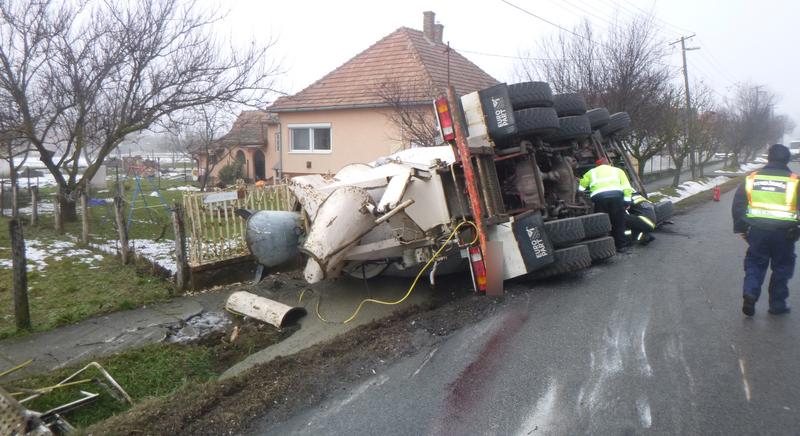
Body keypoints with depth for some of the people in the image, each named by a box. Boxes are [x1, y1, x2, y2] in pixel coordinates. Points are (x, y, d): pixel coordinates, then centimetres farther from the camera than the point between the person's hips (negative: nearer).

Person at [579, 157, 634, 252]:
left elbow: (580, 187, 28)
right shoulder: (617, 170, 30)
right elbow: (627, 187, 15)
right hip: (616, 194, 0)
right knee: (619, 222, 12)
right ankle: (621, 245, 19)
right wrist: (627, 201, 12)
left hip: (598, 196, 0)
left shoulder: (591, 172, 31)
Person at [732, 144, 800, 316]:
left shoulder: (752, 178, 2)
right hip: (784, 232, -1)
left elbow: (737, 205, 5)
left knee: (755, 263, 14)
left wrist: (741, 228, 13)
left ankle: (750, 293, -6)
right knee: (782, 267, 13)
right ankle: (777, 304, 18)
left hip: (757, 230, 1)